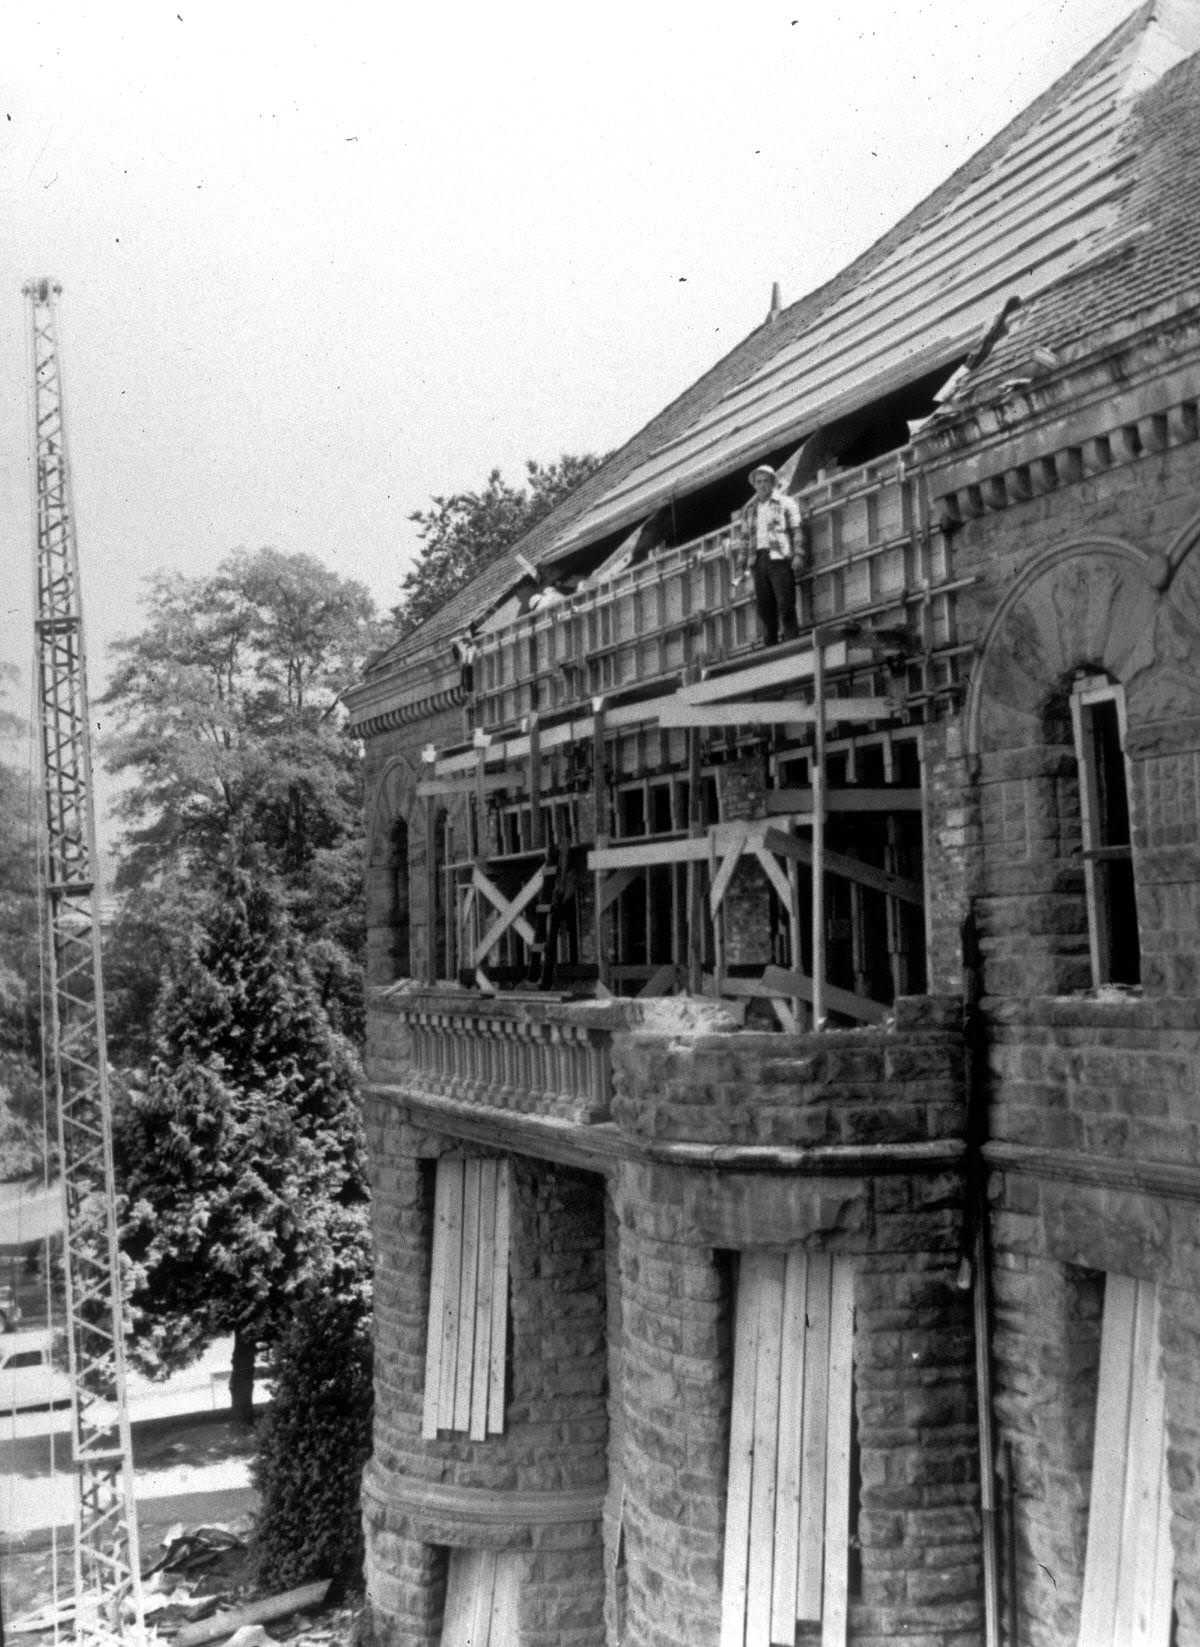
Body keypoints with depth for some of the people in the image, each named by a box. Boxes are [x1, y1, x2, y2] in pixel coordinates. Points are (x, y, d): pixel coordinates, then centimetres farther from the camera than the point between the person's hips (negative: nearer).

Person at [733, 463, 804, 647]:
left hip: (779, 557, -4)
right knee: (764, 605, -1)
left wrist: (798, 555, -11)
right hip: (758, 559, 4)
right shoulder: (749, 510, 22)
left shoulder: (786, 503, 9)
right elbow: (744, 538, 21)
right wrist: (741, 565, 13)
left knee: (785, 603, -12)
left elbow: (796, 530, 2)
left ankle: (791, 641, -12)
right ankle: (770, 644, 1)